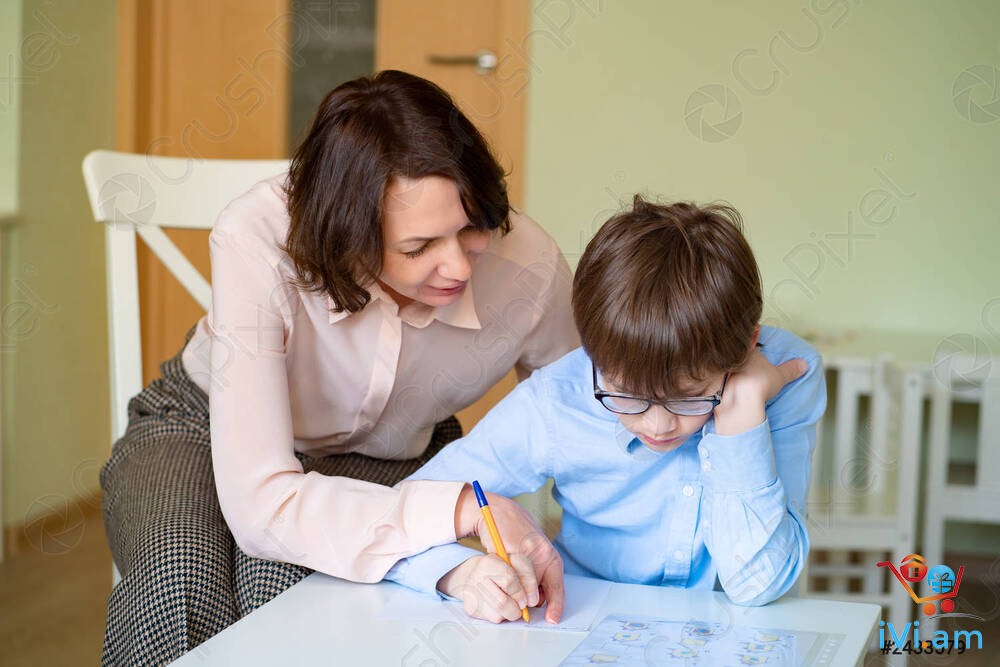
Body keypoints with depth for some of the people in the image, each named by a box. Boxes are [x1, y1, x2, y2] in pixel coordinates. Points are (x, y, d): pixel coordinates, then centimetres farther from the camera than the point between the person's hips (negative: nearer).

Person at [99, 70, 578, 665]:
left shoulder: (528, 266, -27)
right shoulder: (257, 243, -35)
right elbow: (259, 503, -39)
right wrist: (465, 508, -48)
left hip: (391, 461, 1)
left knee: (281, 576, -33)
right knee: (181, 583, -34)